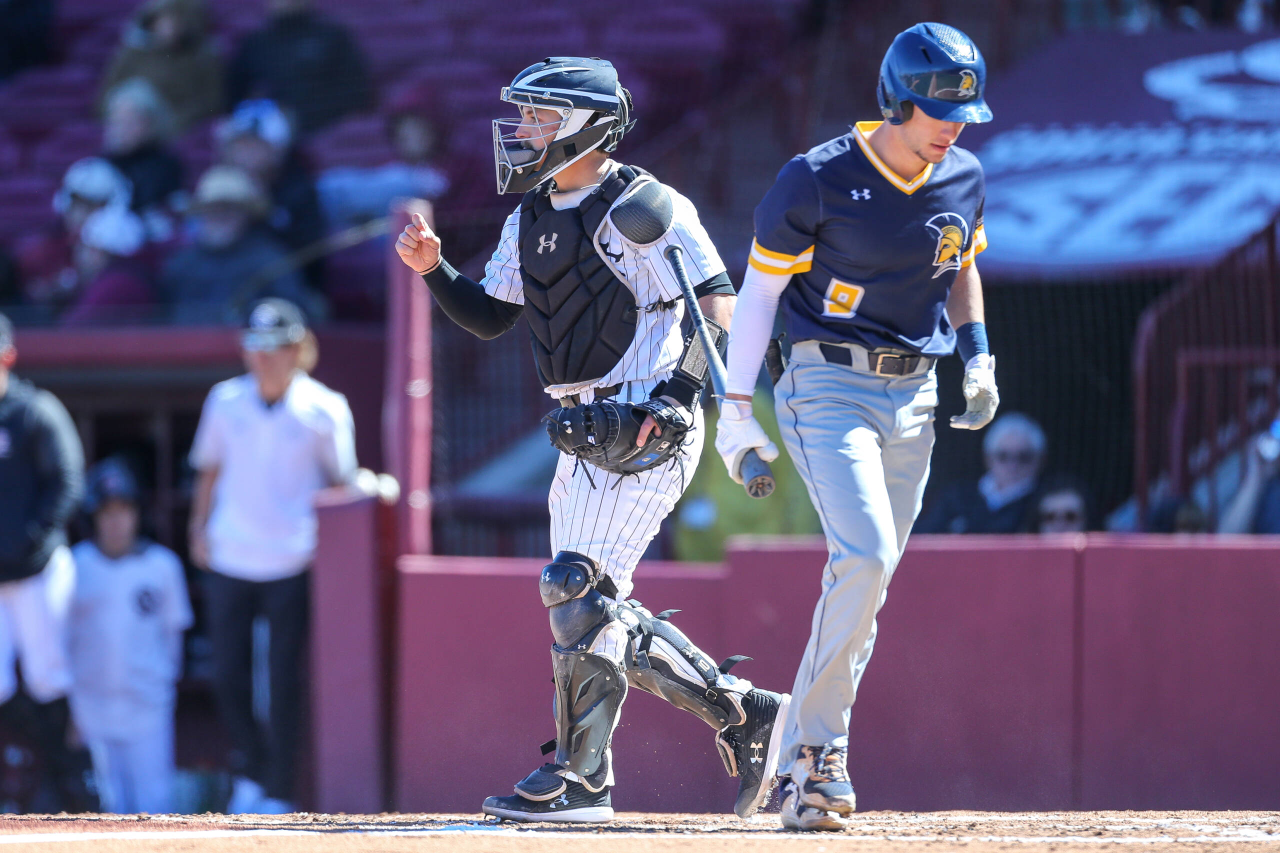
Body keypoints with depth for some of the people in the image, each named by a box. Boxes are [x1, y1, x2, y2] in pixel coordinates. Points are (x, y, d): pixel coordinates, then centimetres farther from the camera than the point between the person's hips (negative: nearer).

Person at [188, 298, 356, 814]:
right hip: (229, 561, 3)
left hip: (292, 564, -3)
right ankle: (251, 768, 23)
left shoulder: (323, 410, -2)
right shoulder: (226, 401, 6)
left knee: (284, 681, -2)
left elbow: (341, 482, 5)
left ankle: (278, 792, 8)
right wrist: (199, 528, 7)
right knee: (227, 677, 2)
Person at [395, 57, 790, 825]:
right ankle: (741, 712, 19)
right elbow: (490, 317, 19)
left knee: (578, 588, -14)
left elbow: (720, 302, -13)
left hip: (648, 432, -9)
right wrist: (435, 270, 2)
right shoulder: (531, 220, 13)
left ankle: (581, 780, -9)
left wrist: (677, 396, -22)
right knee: (596, 607, 9)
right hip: (588, 436, 9)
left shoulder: (643, 208, -11)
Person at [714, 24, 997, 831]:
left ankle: (799, 763, 15)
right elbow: (761, 286, -6)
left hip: (913, 395, 6)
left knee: (866, 582, 6)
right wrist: (738, 409, -6)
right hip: (829, 384, -6)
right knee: (866, 555, -22)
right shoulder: (819, 180, -13)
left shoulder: (963, 179, 3)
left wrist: (978, 354, 7)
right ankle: (819, 748, -13)